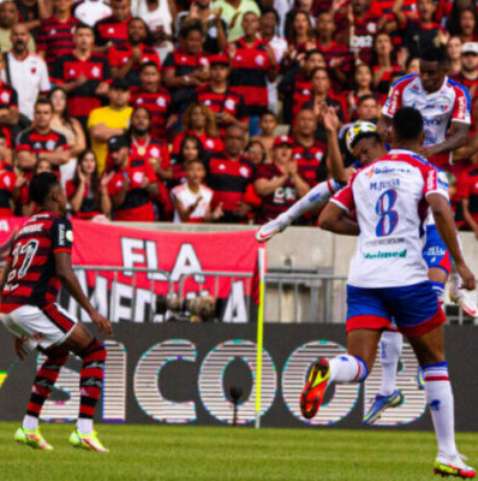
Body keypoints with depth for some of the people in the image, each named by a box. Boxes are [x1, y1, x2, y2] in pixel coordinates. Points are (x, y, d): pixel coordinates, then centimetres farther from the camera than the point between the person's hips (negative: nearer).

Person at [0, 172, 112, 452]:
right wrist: (92, 311, -12)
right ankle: (84, 431, -9)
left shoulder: (25, 228, 23)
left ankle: (29, 427, 24)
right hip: (33, 306, -8)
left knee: (59, 353, 30)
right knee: (95, 352, 2)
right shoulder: (58, 223, -2)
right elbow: (64, 272, -15)